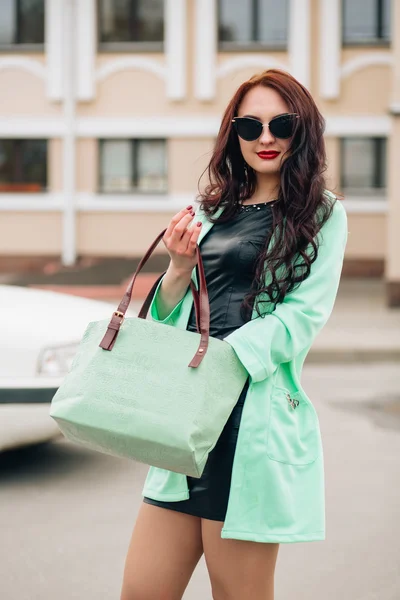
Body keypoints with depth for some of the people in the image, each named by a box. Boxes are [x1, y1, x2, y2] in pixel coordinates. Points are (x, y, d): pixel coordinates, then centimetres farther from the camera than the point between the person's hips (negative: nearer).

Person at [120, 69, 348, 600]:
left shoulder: (321, 214, 2)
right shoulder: (211, 210, 18)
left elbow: (304, 314, -10)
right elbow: (169, 319, 17)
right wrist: (180, 268, -4)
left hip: (255, 418, -5)